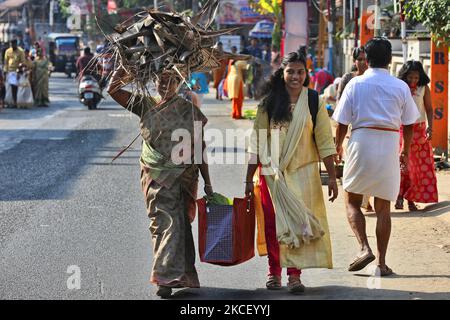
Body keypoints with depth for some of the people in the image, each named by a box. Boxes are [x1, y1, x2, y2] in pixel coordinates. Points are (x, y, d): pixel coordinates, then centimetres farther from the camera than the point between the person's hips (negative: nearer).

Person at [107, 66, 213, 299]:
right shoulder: (146, 106, 8)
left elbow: (200, 147, 2)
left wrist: (207, 183, 1)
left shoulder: (188, 110, 0)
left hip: (181, 177, -3)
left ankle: (168, 277, -15)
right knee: (163, 222, 4)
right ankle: (179, 275, 15)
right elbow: (113, 89, 4)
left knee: (173, 223, -10)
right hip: (154, 176, 3)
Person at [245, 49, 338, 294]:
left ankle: (295, 274, -3)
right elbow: (256, 143, 4)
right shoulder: (269, 104, 2)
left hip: (303, 172, -1)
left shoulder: (313, 102, 1)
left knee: (299, 222, -6)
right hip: (272, 173, 1)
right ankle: (274, 272, 17)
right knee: (274, 224, 3)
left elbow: (325, 142, 2)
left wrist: (332, 177, -2)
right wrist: (249, 179, 2)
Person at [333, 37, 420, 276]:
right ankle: (381, 263, 7)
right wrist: (406, 151, 22)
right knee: (383, 207, 8)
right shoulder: (400, 87, 4)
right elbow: (409, 123, 8)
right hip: (389, 145, 2)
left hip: (361, 142, -2)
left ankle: (364, 248, -10)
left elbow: (342, 121, -2)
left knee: (352, 202, 11)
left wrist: (338, 147, 13)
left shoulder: (355, 84, -2)